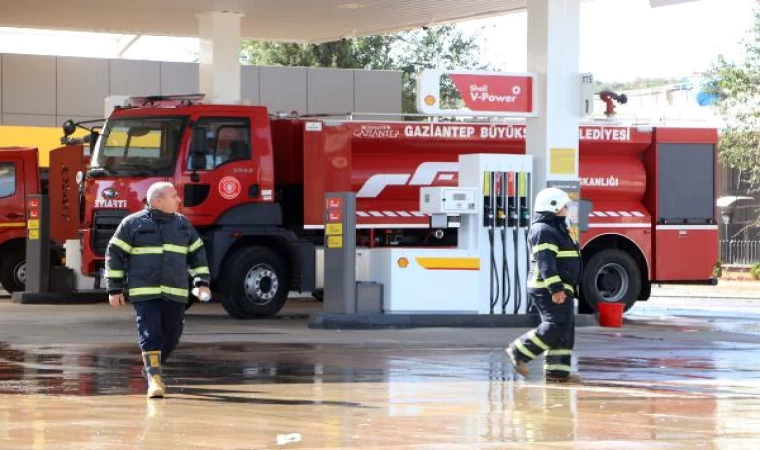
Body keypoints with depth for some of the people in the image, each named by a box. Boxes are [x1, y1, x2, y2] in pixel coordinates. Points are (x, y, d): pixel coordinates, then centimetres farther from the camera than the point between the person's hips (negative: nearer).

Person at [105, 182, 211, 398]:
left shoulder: (182, 224, 12)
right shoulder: (133, 224, -2)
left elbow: (197, 253, 19)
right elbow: (115, 253, 0)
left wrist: (202, 282, 9)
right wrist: (115, 289, -3)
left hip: (175, 294, 5)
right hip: (145, 293, -5)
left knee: (171, 335, 8)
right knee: (150, 334, -13)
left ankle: (152, 369, 30)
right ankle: (154, 379, -15)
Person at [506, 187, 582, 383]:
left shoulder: (556, 230, 22)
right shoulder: (543, 231, -12)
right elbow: (545, 262, -22)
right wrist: (556, 289, -28)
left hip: (560, 290, 11)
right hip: (548, 290, -11)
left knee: (565, 330, 7)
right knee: (556, 325, -16)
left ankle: (557, 371, 7)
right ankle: (519, 351, -10)